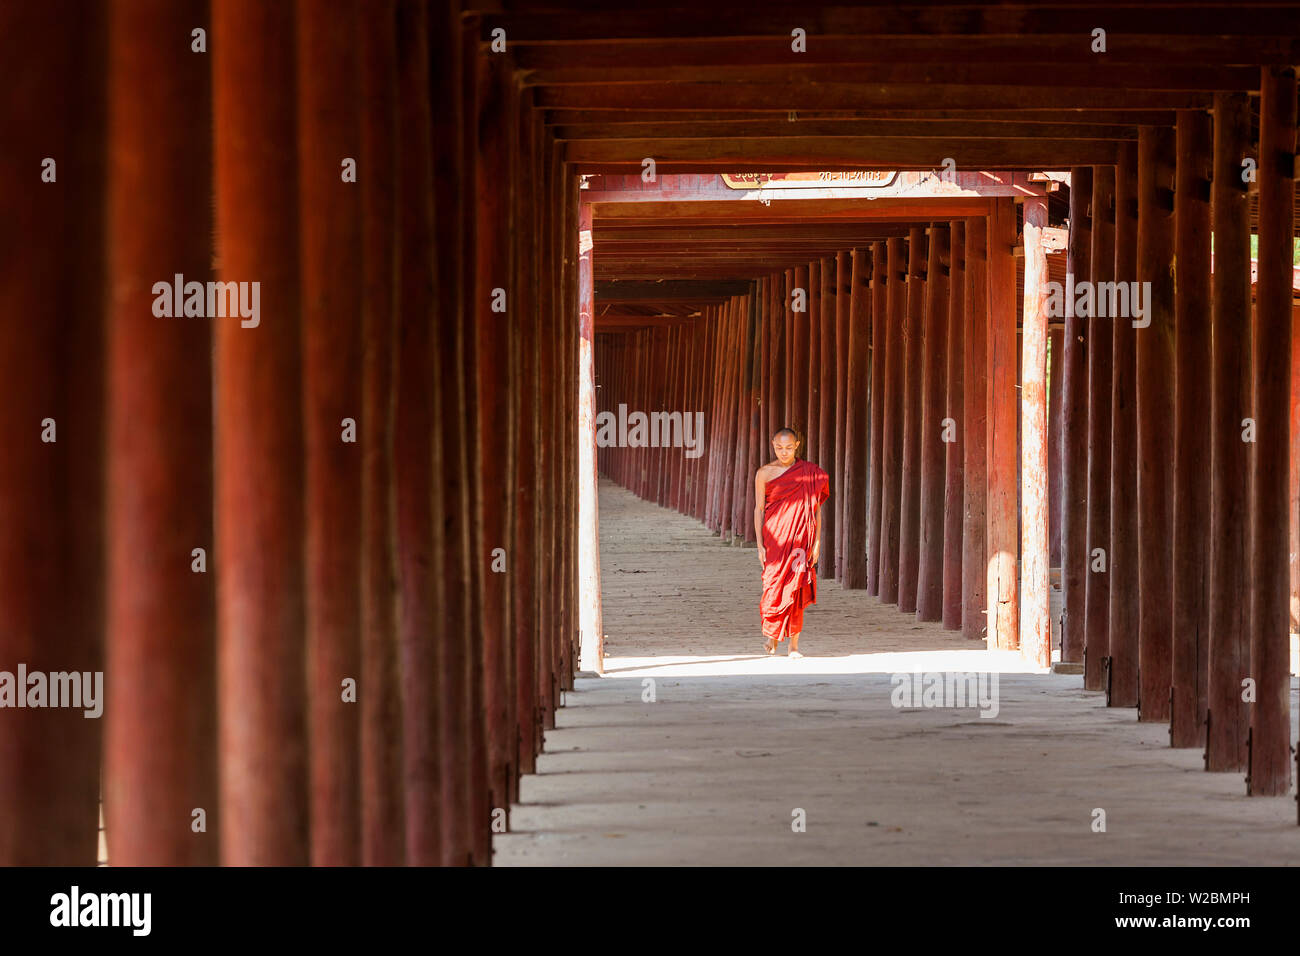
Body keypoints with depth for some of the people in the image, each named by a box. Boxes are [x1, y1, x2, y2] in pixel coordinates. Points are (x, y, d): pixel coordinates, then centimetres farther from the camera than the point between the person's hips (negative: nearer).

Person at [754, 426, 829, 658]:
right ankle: (770, 630, 20)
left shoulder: (810, 473, 5)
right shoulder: (765, 473, 4)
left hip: (800, 538, 0)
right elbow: (759, 509, 3)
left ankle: (794, 645, 3)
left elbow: (817, 509, 6)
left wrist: (817, 542, -1)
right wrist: (760, 545, -4)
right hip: (775, 536, 0)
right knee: (774, 584, -8)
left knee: (796, 590, -3)